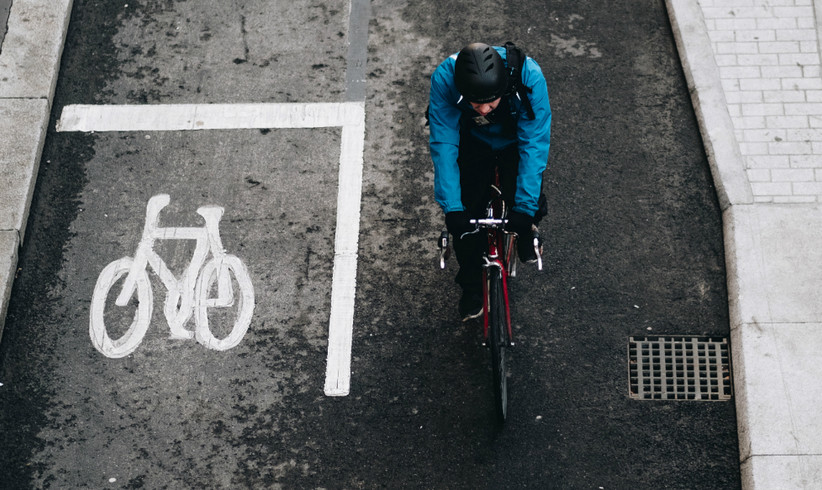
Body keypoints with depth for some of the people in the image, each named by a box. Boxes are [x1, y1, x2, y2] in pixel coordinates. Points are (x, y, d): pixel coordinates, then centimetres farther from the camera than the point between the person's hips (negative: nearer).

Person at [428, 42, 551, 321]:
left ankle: (525, 232, 24)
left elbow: (534, 144, -33)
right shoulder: (444, 78, -37)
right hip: (473, 141, 0)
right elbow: (443, 145, -32)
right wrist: (451, 208, -36)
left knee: (532, 205, -15)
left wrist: (525, 207, -37)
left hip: (516, 140, 0)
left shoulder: (529, 77, -39)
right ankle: (471, 286, 15)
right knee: (466, 214, -10)